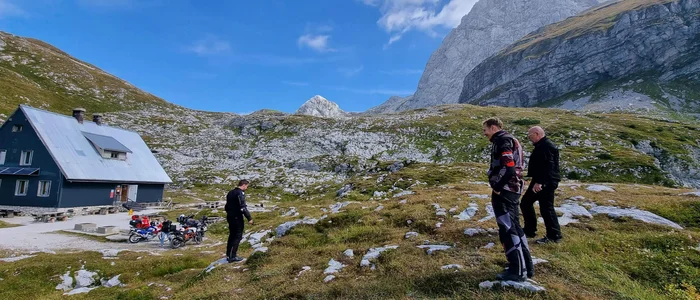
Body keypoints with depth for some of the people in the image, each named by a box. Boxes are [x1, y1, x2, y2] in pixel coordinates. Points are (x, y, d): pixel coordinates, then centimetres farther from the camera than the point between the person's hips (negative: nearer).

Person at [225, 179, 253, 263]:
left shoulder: (230, 193, 13)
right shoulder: (240, 193, -16)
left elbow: (226, 206, 18)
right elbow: (243, 207, -23)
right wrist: (249, 218, -21)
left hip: (229, 217, 9)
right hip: (237, 217, -9)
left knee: (232, 235, 18)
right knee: (238, 236, -1)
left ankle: (228, 255, 24)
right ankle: (233, 256, -1)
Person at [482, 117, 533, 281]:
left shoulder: (502, 141, -14)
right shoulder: (509, 139, 18)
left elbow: (508, 168, -26)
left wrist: (497, 187, -16)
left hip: (504, 191, -10)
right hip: (512, 189, 10)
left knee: (507, 230, -3)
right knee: (514, 227, 17)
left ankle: (518, 271, 4)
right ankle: (526, 266, 26)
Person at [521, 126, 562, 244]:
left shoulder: (546, 146, -17)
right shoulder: (541, 146, 16)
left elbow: (547, 166, -26)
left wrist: (539, 182, -29)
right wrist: (531, 176, 28)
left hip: (545, 183, -11)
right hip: (539, 181, 11)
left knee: (546, 208, -5)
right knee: (526, 203, 15)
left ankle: (554, 235, 6)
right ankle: (529, 230, 24)